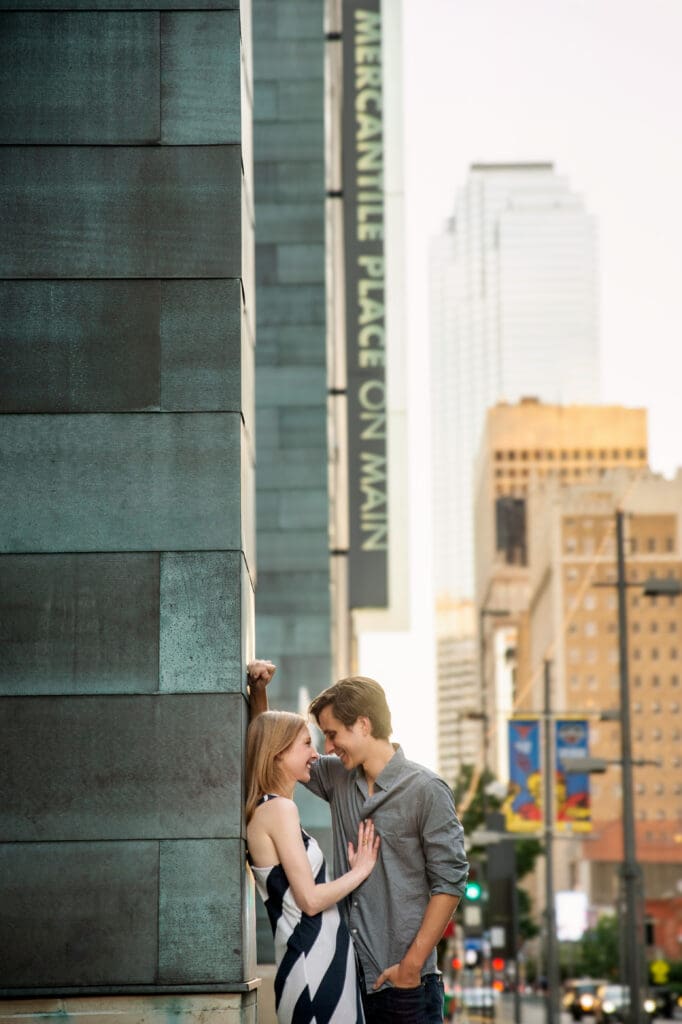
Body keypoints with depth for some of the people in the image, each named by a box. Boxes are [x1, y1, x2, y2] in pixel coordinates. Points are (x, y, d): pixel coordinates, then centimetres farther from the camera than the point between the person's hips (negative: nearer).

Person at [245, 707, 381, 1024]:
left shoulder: (264, 811, 16)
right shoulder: (279, 809, -12)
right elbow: (311, 899, -15)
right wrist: (361, 870, -2)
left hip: (316, 963, 10)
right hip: (315, 969, -10)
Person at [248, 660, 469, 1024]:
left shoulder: (426, 790, -7)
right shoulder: (337, 777, 11)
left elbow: (449, 882, -10)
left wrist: (412, 965, -13)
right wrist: (258, 691, 7)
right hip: (347, 977, 6)